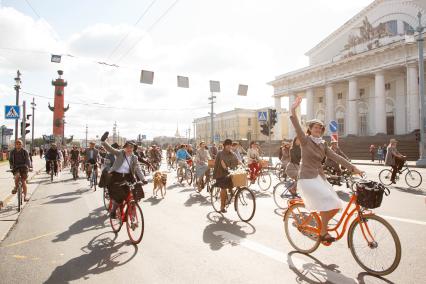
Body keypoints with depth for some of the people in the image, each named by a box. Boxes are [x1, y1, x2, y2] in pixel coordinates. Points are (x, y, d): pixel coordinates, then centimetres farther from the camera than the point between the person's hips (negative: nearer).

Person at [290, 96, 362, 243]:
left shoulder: (323, 145, 13)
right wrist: (293, 111, -33)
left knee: (335, 206, -1)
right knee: (328, 203, -19)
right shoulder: (305, 140, -5)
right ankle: (323, 233, -2)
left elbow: (336, 157, 6)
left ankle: (321, 226, 22)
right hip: (307, 178, -7)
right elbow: (297, 128, -21)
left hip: (319, 177, 7)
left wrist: (353, 167, -4)